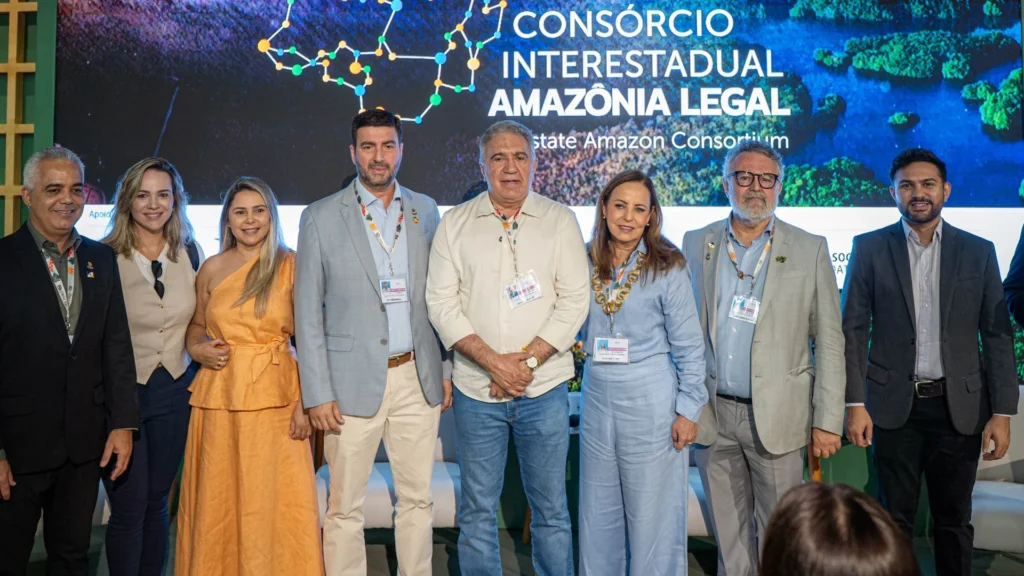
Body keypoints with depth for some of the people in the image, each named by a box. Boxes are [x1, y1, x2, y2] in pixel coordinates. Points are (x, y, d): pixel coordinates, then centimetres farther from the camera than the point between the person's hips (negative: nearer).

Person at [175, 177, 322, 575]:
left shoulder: (290, 265, -1)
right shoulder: (212, 268, 8)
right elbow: (196, 325, 20)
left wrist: (304, 402, -11)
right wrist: (198, 349, -3)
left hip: (276, 397, -2)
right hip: (219, 397, 3)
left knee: (274, 500, 1)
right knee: (218, 501, 8)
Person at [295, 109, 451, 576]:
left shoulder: (426, 211, 8)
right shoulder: (322, 217, -1)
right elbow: (308, 313, -2)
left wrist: (446, 369, 7)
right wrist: (317, 393, -7)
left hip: (417, 378, 3)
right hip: (353, 381, -2)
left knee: (418, 499, 11)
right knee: (345, 506, 6)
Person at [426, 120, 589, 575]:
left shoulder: (560, 221, 4)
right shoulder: (455, 223, 5)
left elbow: (574, 301, -2)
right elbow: (441, 302, 0)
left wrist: (527, 359, -12)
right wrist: (492, 362, -11)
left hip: (544, 388, -1)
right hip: (476, 388, 1)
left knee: (551, 508, 8)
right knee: (477, 509, 11)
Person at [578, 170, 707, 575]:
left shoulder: (667, 268, -7)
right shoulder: (586, 265, 3)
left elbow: (689, 347, -6)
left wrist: (688, 410, -8)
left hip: (651, 404, -4)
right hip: (597, 400, 4)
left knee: (652, 515, 6)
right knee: (598, 512, 15)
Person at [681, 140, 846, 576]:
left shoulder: (810, 250, 0)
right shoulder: (696, 244, 6)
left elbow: (829, 342, -1)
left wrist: (828, 422, -6)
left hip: (776, 416, -2)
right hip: (712, 415, 2)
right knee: (729, 534, 14)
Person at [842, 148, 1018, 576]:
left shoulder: (979, 252, 4)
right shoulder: (869, 248, 0)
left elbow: (997, 336, 3)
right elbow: (853, 330, -1)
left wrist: (1002, 412, -3)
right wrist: (855, 403, -8)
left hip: (959, 407, 1)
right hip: (895, 406, -1)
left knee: (954, 521, 12)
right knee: (895, 520, 9)